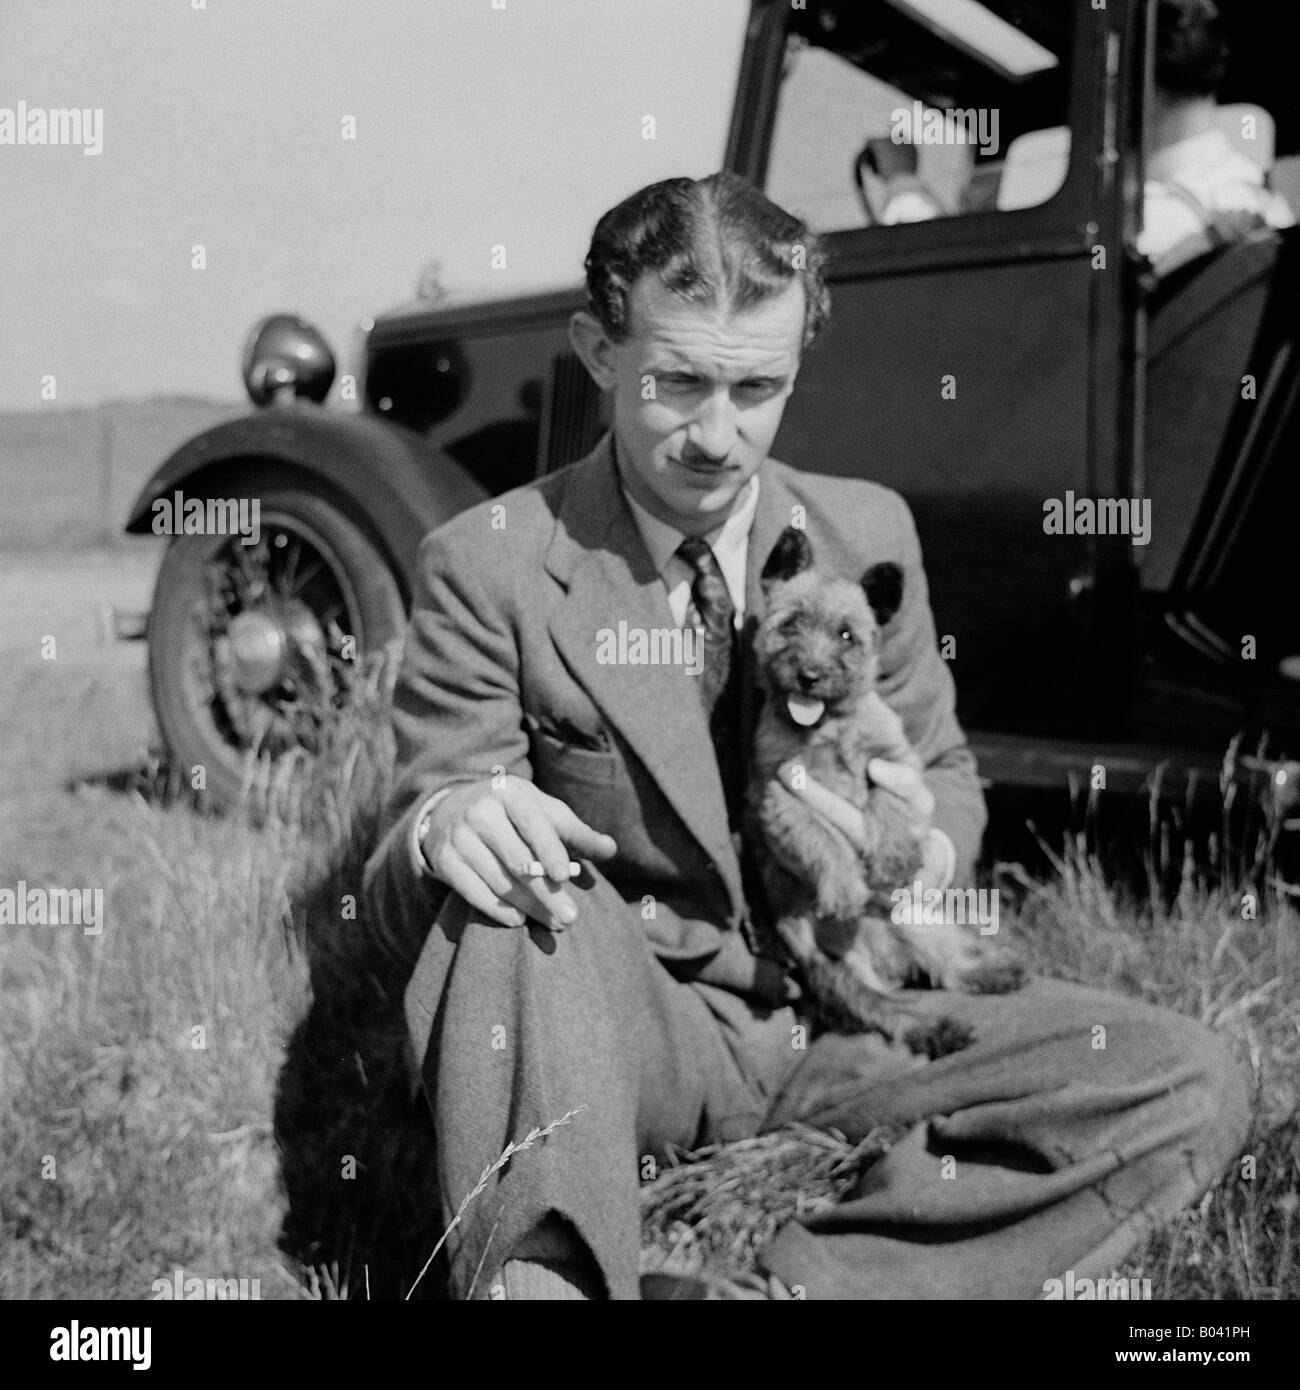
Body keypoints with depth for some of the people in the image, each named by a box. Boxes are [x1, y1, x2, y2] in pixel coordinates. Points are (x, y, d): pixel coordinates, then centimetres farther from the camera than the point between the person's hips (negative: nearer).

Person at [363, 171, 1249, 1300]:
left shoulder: (868, 531, 2)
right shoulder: (489, 568, -9)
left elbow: (947, 774, 13)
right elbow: (399, 884, -6)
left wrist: (925, 849, -13)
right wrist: (446, 827, -33)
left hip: (837, 1026, 4)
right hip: (619, 1046, -3)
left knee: (1192, 1089, -17)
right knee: (513, 889, -35)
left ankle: (786, 1273, -20)